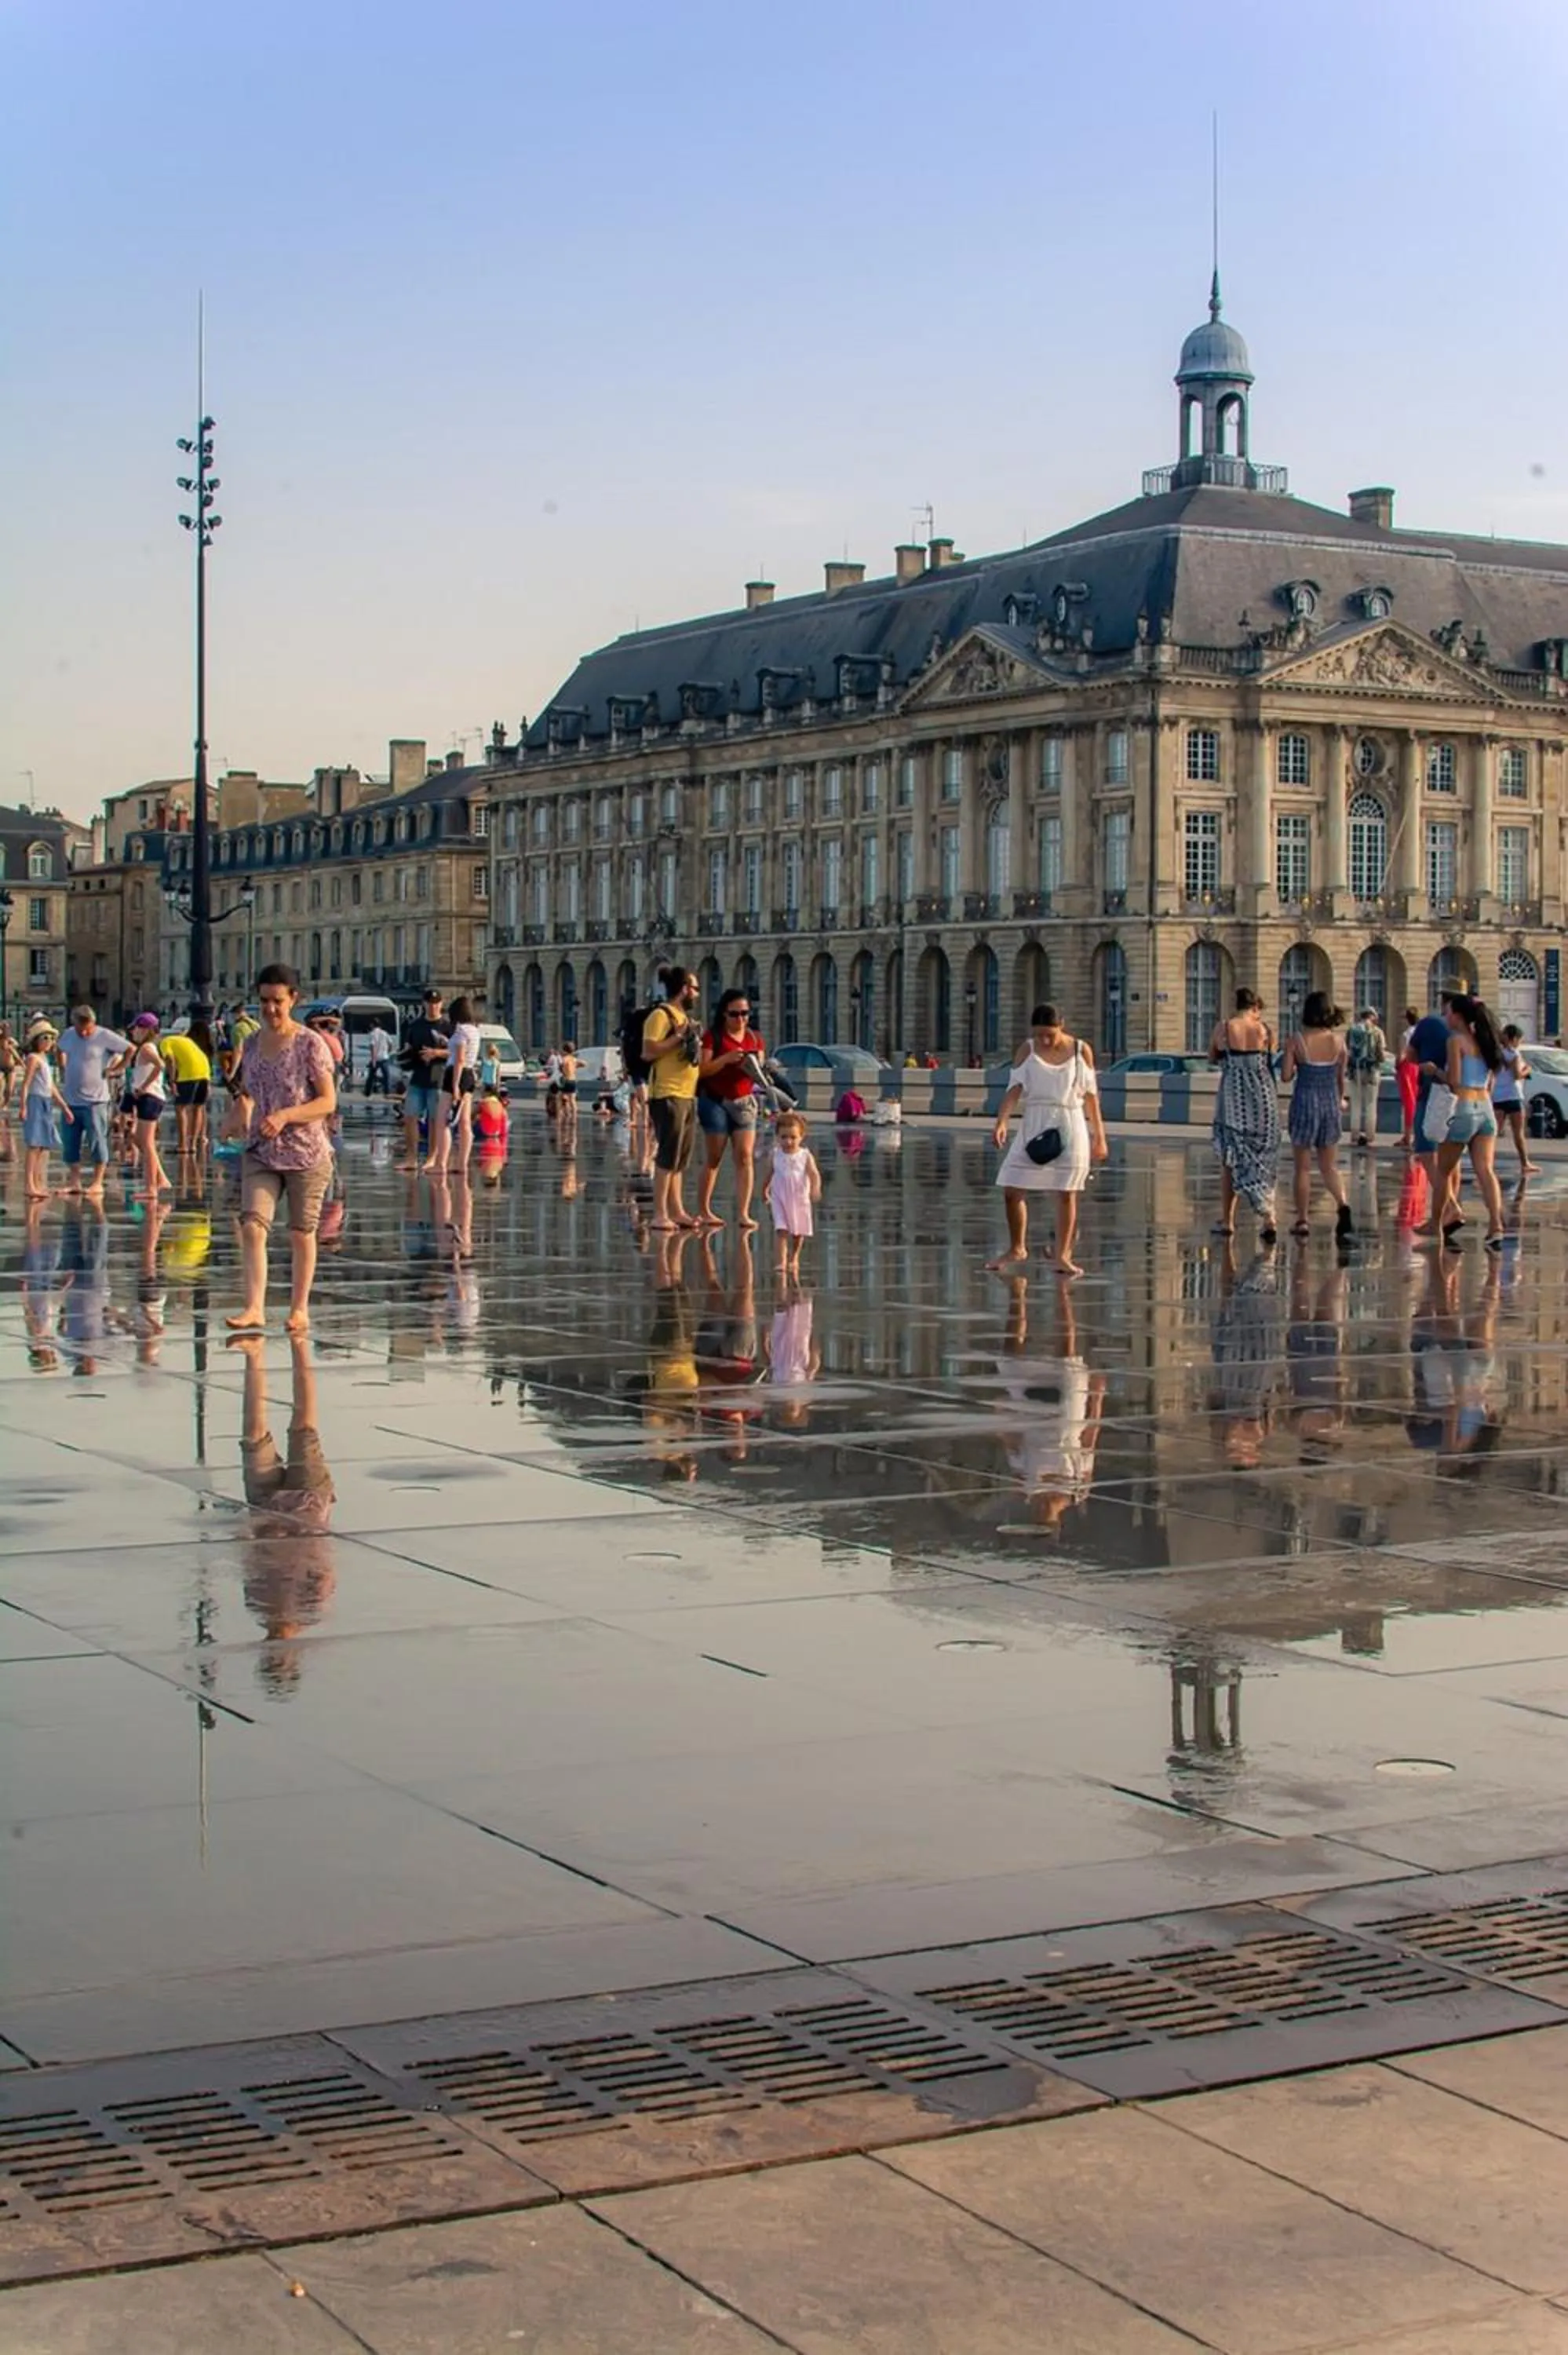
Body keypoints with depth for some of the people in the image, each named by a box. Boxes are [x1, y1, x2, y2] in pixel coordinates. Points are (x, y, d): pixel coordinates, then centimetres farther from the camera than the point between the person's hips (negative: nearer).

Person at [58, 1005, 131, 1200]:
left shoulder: (104, 1036, -9)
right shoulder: (69, 1035, 8)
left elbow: (131, 1049, -8)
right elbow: (61, 1051, 29)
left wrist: (115, 1068, -9)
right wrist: (63, 1071, 16)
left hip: (94, 1099, -6)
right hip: (71, 1100, 6)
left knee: (97, 1142, -4)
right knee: (70, 1143, 7)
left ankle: (97, 1183, 2)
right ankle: (75, 1182, 16)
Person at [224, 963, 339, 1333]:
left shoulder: (310, 1044, -8)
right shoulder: (253, 1043, 7)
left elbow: (328, 1101, -10)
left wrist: (286, 1116, -22)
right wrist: (241, 1109, -2)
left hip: (307, 1153, -3)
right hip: (261, 1153, 4)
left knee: (301, 1233, 6)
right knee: (252, 1226, -13)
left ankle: (299, 1308, 19)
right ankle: (254, 1307, -15)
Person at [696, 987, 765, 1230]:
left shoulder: (755, 1038, 9)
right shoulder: (713, 1036, -5)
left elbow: (760, 1070, 11)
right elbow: (702, 1070, -11)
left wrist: (755, 1069, -12)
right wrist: (726, 1059, -24)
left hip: (745, 1102, 4)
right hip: (716, 1101, -4)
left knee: (745, 1157, -6)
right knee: (714, 1159, 2)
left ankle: (743, 1214, -8)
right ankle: (704, 1211, 13)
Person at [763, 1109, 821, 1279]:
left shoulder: (805, 1156, -11)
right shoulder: (776, 1155, -3)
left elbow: (814, 1174, -20)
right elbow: (771, 1173, 13)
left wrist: (815, 1189, -39)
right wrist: (765, 1190, 25)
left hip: (799, 1199, 0)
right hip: (779, 1199, 0)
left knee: (798, 1232, 14)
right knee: (781, 1230, -12)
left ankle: (794, 1257, 36)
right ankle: (781, 1260, -12)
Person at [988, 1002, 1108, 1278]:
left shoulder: (1081, 1051, 0)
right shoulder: (1028, 1051, 1)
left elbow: (1091, 1095, 5)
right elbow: (1015, 1089, -7)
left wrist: (1099, 1136, 5)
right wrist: (1002, 1121, -22)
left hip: (1070, 1126, -1)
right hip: (1033, 1126, 2)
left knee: (1067, 1193, -1)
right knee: (1012, 1189, -1)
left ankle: (1063, 1255, 8)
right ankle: (1017, 1249, 16)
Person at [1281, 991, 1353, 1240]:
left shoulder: (1296, 1041, -11)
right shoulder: (1338, 1042, -2)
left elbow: (1286, 1077, -9)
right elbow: (1341, 1077, 9)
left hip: (1305, 1103, -3)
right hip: (1330, 1104, 3)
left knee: (1303, 1168, 8)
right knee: (1330, 1167, 12)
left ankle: (1302, 1220, 10)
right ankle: (1343, 1205, -13)